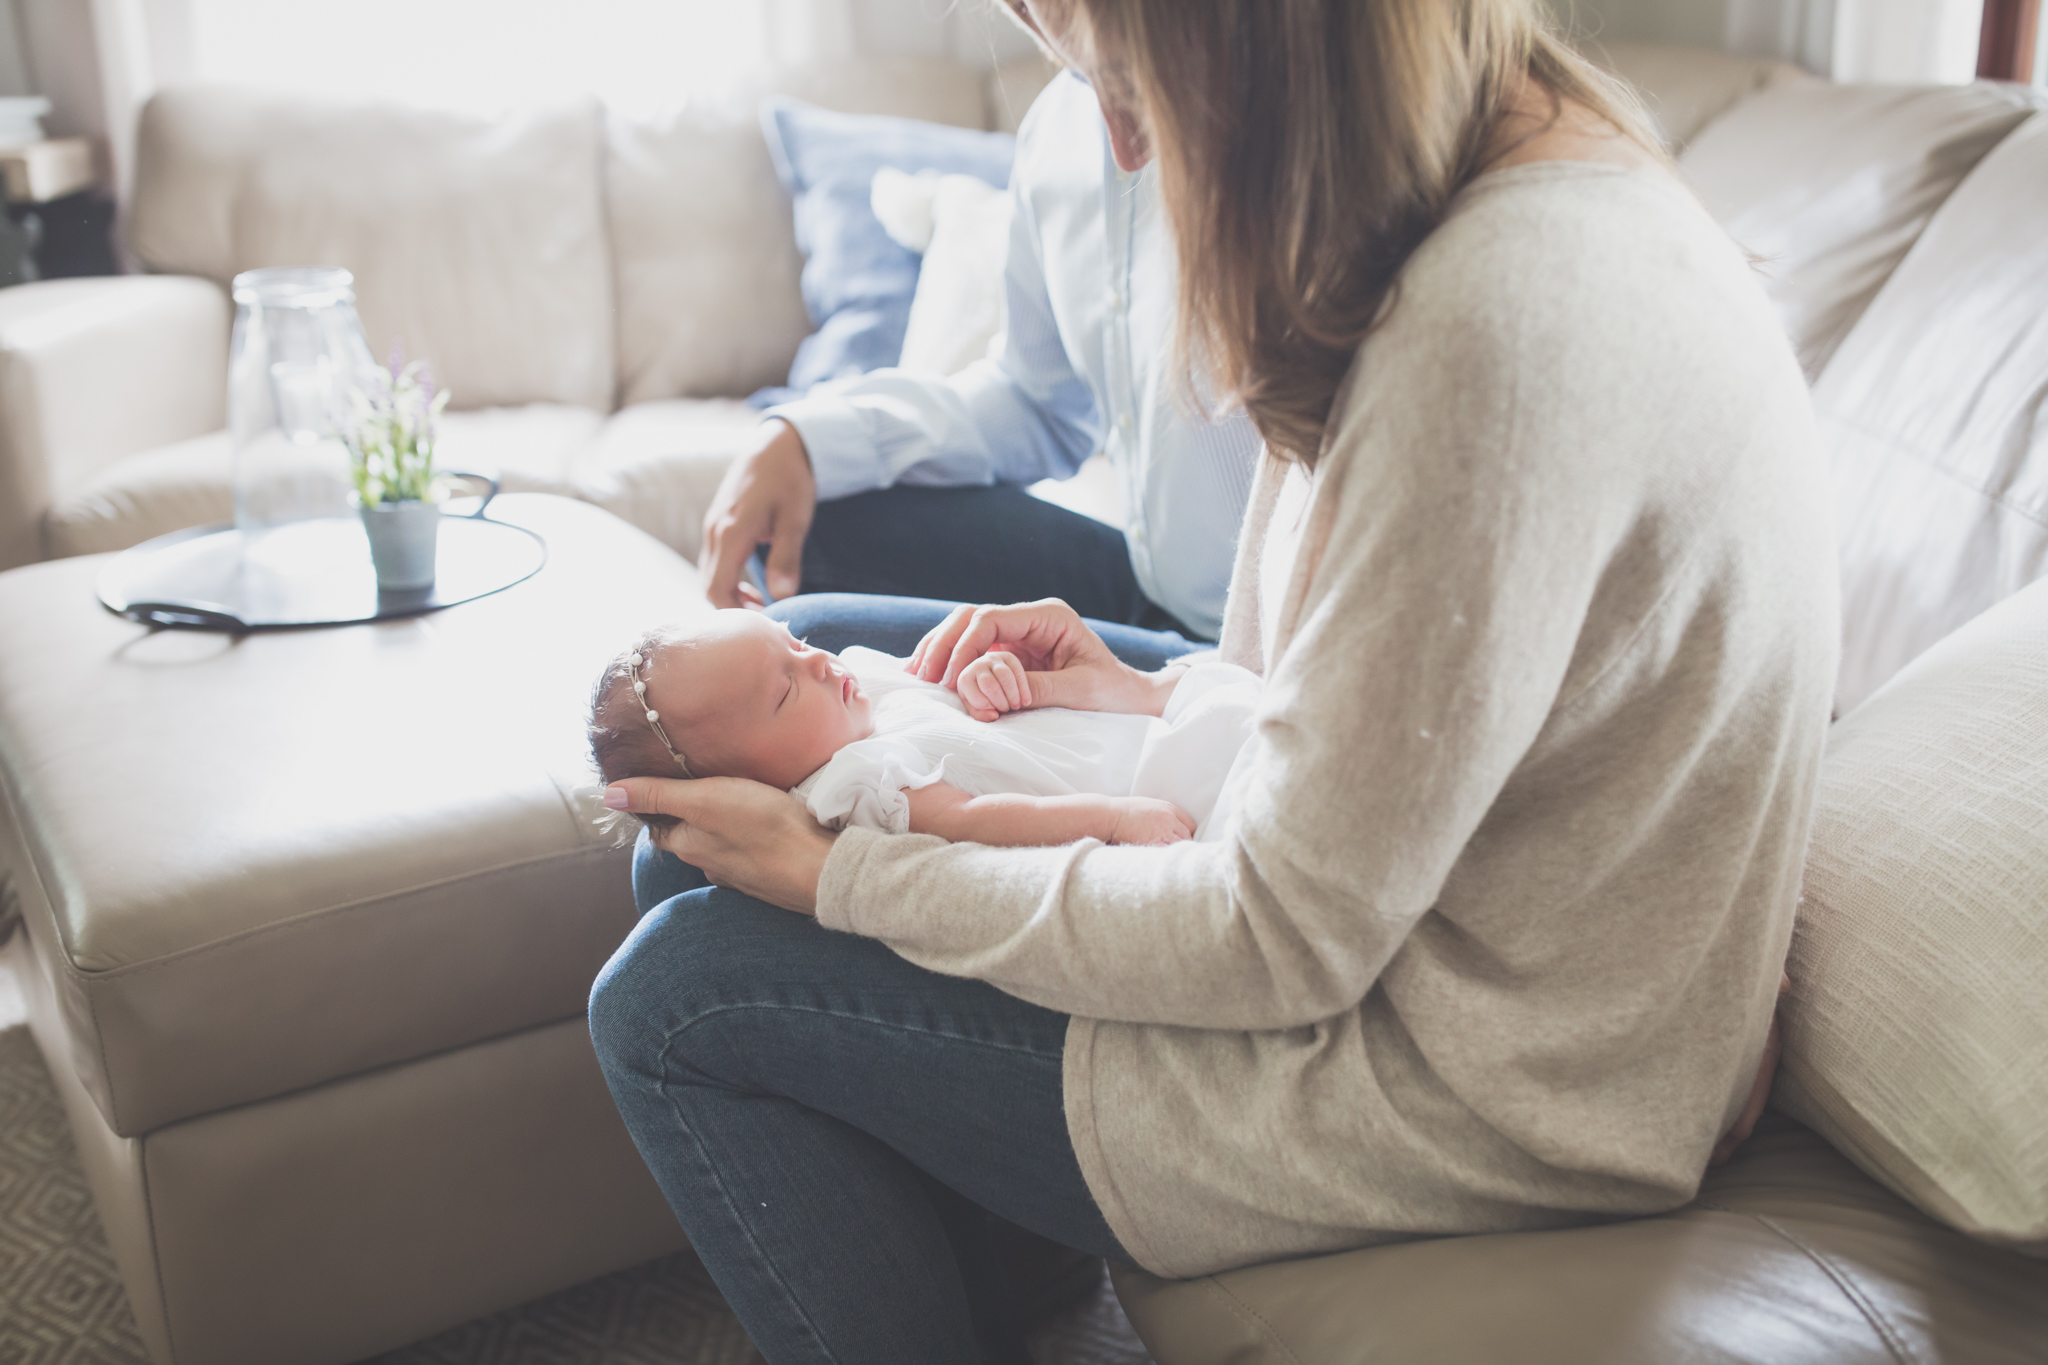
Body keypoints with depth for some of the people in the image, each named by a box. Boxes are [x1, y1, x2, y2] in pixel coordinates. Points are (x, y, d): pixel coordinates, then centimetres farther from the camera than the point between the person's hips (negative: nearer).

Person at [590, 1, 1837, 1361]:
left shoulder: (1502, 320, -29)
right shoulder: (1567, 182, 2)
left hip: (1468, 1098, -10)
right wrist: (1155, 701, 5)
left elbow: (1286, 946, -23)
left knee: (674, 994, -4)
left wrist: (843, 879, -13)